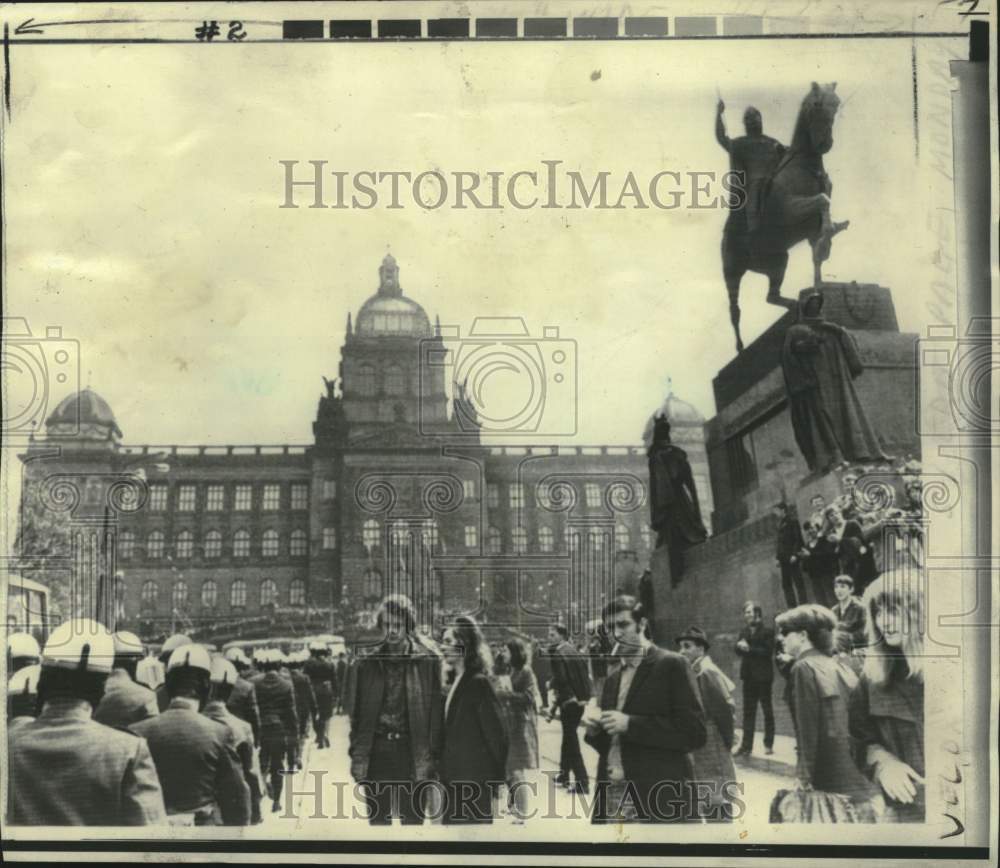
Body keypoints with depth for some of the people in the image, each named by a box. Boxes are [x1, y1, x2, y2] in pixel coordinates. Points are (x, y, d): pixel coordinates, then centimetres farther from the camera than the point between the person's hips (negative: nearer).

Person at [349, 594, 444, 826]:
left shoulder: (428, 660, -1)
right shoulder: (369, 663, 8)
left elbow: (436, 709, -3)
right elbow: (358, 711, 11)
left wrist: (432, 755, -8)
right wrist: (356, 755, 4)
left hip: (412, 753, -2)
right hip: (376, 752, 3)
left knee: (412, 821, 3)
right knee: (377, 821, 8)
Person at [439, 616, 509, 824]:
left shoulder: (479, 683, -13)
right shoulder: (456, 683, 13)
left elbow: (496, 733, -14)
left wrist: (495, 779, -8)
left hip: (474, 783, -8)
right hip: (453, 782, 9)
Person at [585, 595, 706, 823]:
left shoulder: (672, 665, -3)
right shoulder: (612, 678, 18)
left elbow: (694, 733, -12)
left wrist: (631, 725, -16)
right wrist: (595, 732, 1)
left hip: (658, 800, -6)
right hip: (611, 796, 6)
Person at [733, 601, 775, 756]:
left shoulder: (767, 631, -10)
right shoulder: (744, 631, 7)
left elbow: (768, 652, -16)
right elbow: (738, 650, 5)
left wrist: (749, 649, -20)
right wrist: (740, 646, -17)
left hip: (763, 675, -5)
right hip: (749, 675, 5)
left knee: (767, 709, 6)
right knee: (748, 711, 6)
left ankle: (768, 744, 15)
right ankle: (746, 745, 8)